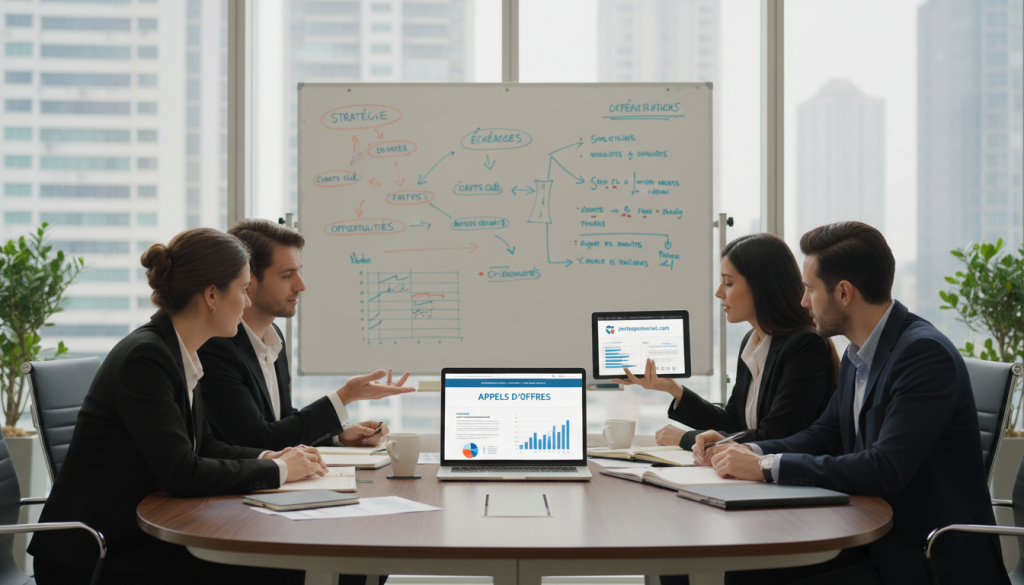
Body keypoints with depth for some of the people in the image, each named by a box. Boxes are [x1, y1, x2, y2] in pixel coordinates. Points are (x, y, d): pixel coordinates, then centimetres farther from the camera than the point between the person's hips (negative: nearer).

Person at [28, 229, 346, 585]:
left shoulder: (179, 354, 8)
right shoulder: (144, 357, -20)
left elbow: (203, 447, 19)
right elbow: (181, 473, -25)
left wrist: (269, 458, 2)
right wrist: (277, 470, -14)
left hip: (137, 539, 8)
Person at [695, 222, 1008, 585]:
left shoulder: (924, 353, -20)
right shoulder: (858, 356, 8)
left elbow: (885, 471, -28)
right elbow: (825, 435, 18)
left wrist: (768, 466, -24)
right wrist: (748, 452, 0)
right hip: (872, 538, 8)